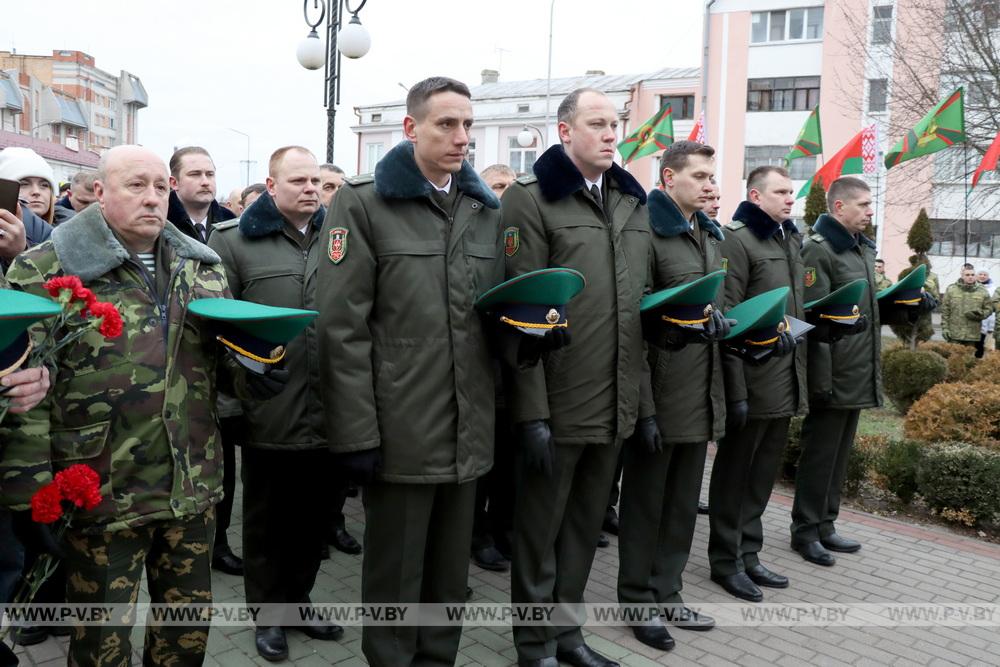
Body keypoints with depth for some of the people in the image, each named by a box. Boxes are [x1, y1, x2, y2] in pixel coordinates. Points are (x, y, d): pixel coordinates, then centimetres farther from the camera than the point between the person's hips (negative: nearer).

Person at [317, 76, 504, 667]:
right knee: (395, 573, 11)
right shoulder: (363, 203, -4)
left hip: (469, 429, 5)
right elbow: (342, 327, -10)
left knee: (451, 572, 17)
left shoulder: (488, 210, 11)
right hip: (400, 429, -4)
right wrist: (357, 432, -14)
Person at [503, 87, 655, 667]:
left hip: (616, 406, 6)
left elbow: (640, 311, 15)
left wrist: (645, 402, 12)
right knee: (540, 530, 9)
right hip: (556, 404, -6)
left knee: (585, 526, 18)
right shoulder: (531, 200, -6)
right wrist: (532, 413, -18)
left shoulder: (634, 205, 13)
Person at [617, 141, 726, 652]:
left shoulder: (710, 236, 16)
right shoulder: (647, 231, -10)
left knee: (683, 500, 16)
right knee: (645, 499, 6)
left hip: (701, 388, 8)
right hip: (659, 389, -8)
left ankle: (666, 593, 30)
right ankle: (637, 600, 21)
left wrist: (721, 322, 7)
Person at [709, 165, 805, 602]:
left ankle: (748, 553, 28)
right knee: (734, 473, 5)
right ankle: (725, 560, 18)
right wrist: (735, 389, -20)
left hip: (785, 381, 8)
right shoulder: (738, 239, -10)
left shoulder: (791, 240, 16)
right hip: (752, 381, -8)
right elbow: (726, 318, -16)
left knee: (763, 473, 15)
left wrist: (799, 375, 16)